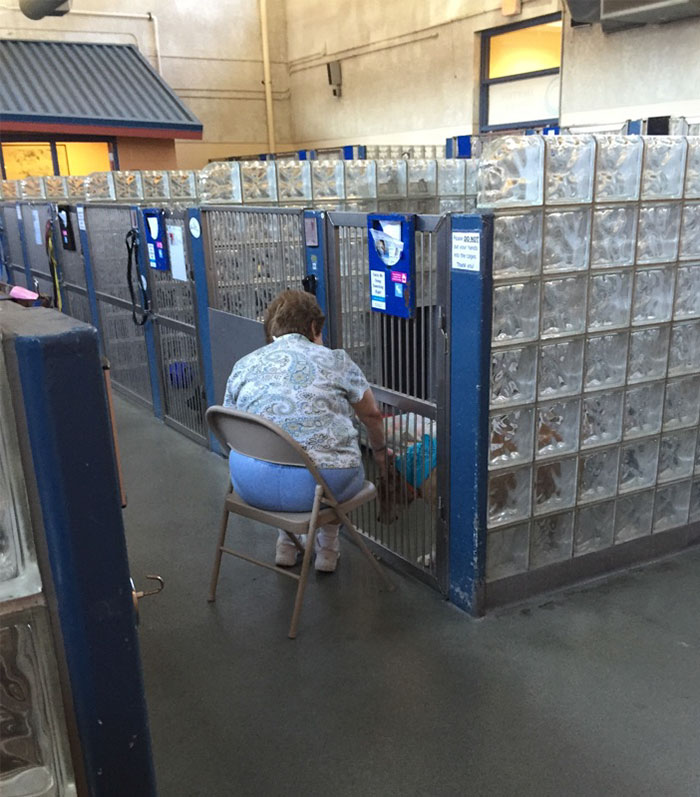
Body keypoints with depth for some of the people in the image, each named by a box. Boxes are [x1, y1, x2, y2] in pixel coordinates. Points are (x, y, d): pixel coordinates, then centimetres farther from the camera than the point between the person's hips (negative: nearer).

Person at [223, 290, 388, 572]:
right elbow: (372, 415, 14)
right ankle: (327, 547, 36)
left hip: (251, 485, 3)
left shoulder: (243, 366, 10)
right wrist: (379, 449, 34)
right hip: (321, 484, -2)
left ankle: (286, 543, 40)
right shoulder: (335, 361, 4)